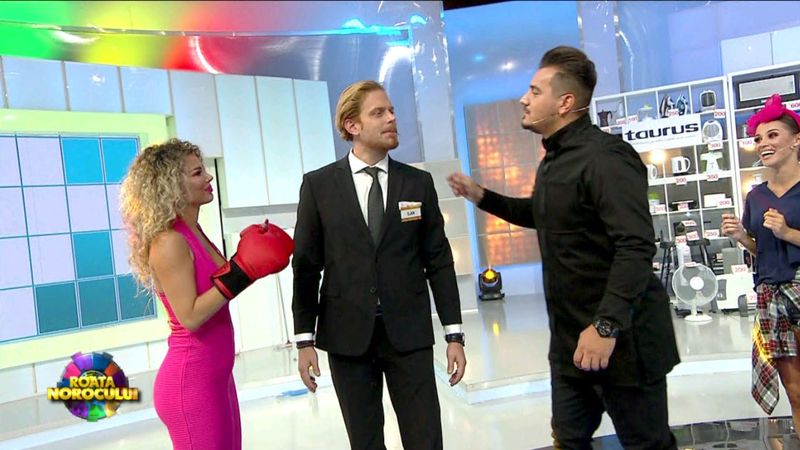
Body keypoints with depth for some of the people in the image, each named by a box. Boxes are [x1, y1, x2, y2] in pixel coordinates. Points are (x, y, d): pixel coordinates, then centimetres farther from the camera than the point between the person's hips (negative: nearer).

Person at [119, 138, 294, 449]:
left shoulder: (195, 234, 9)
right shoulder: (169, 242, -18)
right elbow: (190, 316, -23)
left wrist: (251, 263, 6)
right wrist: (242, 272, -23)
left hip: (214, 376, 9)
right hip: (192, 381, -9)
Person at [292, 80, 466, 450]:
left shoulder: (419, 183, 4)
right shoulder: (318, 185, 0)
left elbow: (439, 261, 4)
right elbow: (306, 266, 1)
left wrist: (454, 334, 0)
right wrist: (305, 339, -3)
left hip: (409, 332, 1)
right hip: (348, 335, 0)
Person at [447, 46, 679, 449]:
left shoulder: (604, 156, -19)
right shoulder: (554, 158, 13)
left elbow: (636, 246, -27)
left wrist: (607, 326, -31)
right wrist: (483, 197, 18)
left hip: (620, 335, -9)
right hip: (570, 336, 10)